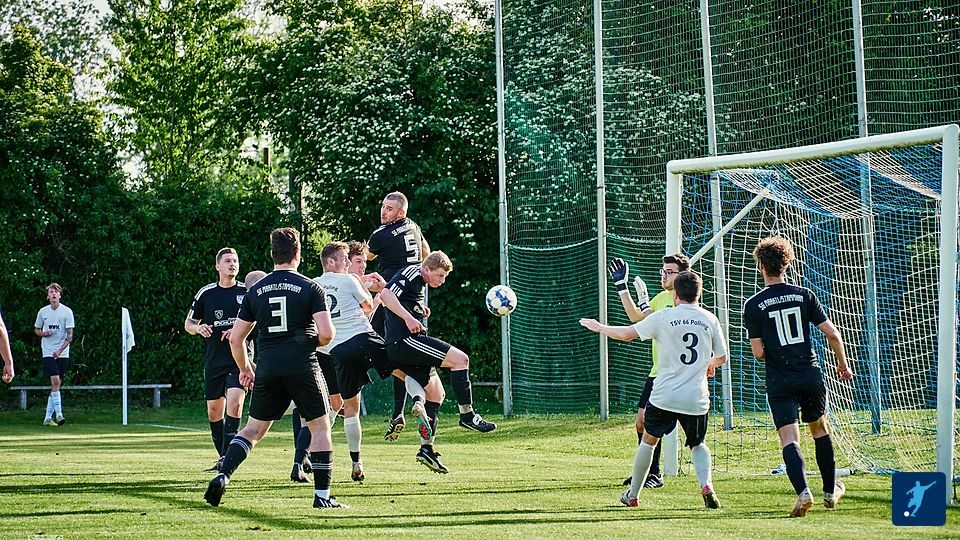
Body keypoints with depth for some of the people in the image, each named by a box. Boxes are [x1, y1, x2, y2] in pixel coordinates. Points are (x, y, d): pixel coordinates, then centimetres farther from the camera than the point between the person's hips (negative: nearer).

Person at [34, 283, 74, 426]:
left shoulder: (67, 312, -2)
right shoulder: (43, 311, 4)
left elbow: (70, 335, -5)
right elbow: (36, 330, 18)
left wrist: (60, 350, -17)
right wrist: (43, 333, -6)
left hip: (63, 354, 0)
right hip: (48, 352, 0)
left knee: (56, 385, 3)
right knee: (55, 381, -16)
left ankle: (48, 417, 11)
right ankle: (58, 414, -20)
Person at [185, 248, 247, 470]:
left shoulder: (246, 292, 2)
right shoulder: (206, 293, 6)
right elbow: (188, 323, 13)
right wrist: (198, 327, -9)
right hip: (214, 360, 3)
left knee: (234, 402, -20)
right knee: (214, 411, 6)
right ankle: (223, 456, 21)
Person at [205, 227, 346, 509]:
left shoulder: (256, 290, 8)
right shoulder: (310, 287, -2)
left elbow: (235, 339, 9)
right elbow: (327, 333, -11)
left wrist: (245, 369, 24)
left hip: (268, 369, 3)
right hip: (303, 367, -3)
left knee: (253, 429, 15)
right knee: (320, 427, 9)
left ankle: (223, 475, -2)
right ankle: (322, 495, 6)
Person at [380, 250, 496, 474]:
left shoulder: (420, 282, 22)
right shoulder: (411, 274, -8)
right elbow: (385, 295, -22)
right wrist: (408, 317, -29)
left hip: (399, 347, 11)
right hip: (405, 341, -11)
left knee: (436, 391, 13)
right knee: (460, 359, -14)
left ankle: (426, 448, 12)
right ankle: (467, 414, -6)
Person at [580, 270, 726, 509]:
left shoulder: (663, 317, -4)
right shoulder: (710, 320, 3)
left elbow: (627, 334, -1)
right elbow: (721, 357, 12)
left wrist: (600, 327, 16)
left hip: (665, 396, -1)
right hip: (696, 399, 1)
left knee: (648, 440, 18)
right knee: (698, 445, 19)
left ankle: (632, 495, 26)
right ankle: (706, 484, -8)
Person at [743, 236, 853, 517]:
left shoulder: (753, 305, -5)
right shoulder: (804, 294, 1)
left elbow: (758, 352, -8)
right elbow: (832, 334, -1)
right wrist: (843, 364, 13)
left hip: (780, 382, -3)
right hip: (810, 375, 3)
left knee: (789, 440, -5)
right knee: (819, 429, 22)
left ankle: (803, 492, -27)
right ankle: (831, 491, 32)